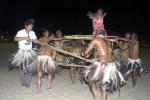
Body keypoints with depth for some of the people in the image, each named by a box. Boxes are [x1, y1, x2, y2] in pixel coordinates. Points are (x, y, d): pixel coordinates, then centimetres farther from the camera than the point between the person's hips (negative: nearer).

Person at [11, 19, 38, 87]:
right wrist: (25, 38, -32)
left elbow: (36, 41, -1)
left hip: (29, 52, 2)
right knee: (22, 67, 4)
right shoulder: (20, 32, -13)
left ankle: (28, 82, 13)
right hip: (21, 52, -2)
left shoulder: (32, 33, -1)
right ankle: (23, 82, 20)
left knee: (29, 67, 2)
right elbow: (15, 39, -28)